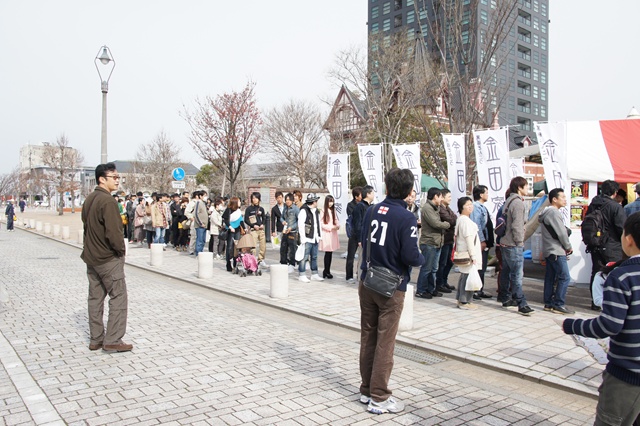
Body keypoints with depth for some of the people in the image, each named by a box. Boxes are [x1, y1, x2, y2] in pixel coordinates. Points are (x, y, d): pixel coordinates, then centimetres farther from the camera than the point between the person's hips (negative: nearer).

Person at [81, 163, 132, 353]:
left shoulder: (89, 199, 9)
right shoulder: (108, 201, -19)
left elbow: (86, 226, 15)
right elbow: (113, 232, -24)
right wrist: (121, 249, -9)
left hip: (91, 256, 9)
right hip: (109, 258, -9)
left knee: (96, 297, 13)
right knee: (118, 296, -1)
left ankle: (96, 339, 20)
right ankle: (112, 340, 0)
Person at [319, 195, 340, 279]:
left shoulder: (333, 211, 13)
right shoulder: (323, 211, -9)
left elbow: (336, 221, 15)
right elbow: (321, 224, -10)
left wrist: (337, 226, -6)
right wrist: (331, 227, -14)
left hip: (333, 234, 6)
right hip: (326, 234, -6)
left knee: (330, 253, 7)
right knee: (327, 253, -5)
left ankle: (327, 270, 16)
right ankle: (327, 271, 5)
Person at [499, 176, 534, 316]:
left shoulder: (509, 201, 15)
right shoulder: (518, 202, -14)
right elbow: (517, 225, -20)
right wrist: (519, 241, -12)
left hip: (505, 243, 10)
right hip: (514, 245, -10)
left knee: (506, 272, 15)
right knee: (517, 275, -9)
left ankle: (506, 299, 24)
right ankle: (522, 304, -8)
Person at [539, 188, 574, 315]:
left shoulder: (547, 212, 18)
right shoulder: (554, 212, -15)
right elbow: (561, 233, -15)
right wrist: (569, 247, -2)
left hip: (549, 251, 10)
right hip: (556, 251, -10)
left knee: (550, 277, 11)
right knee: (564, 277, -9)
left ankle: (548, 303, 14)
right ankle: (558, 304, -8)